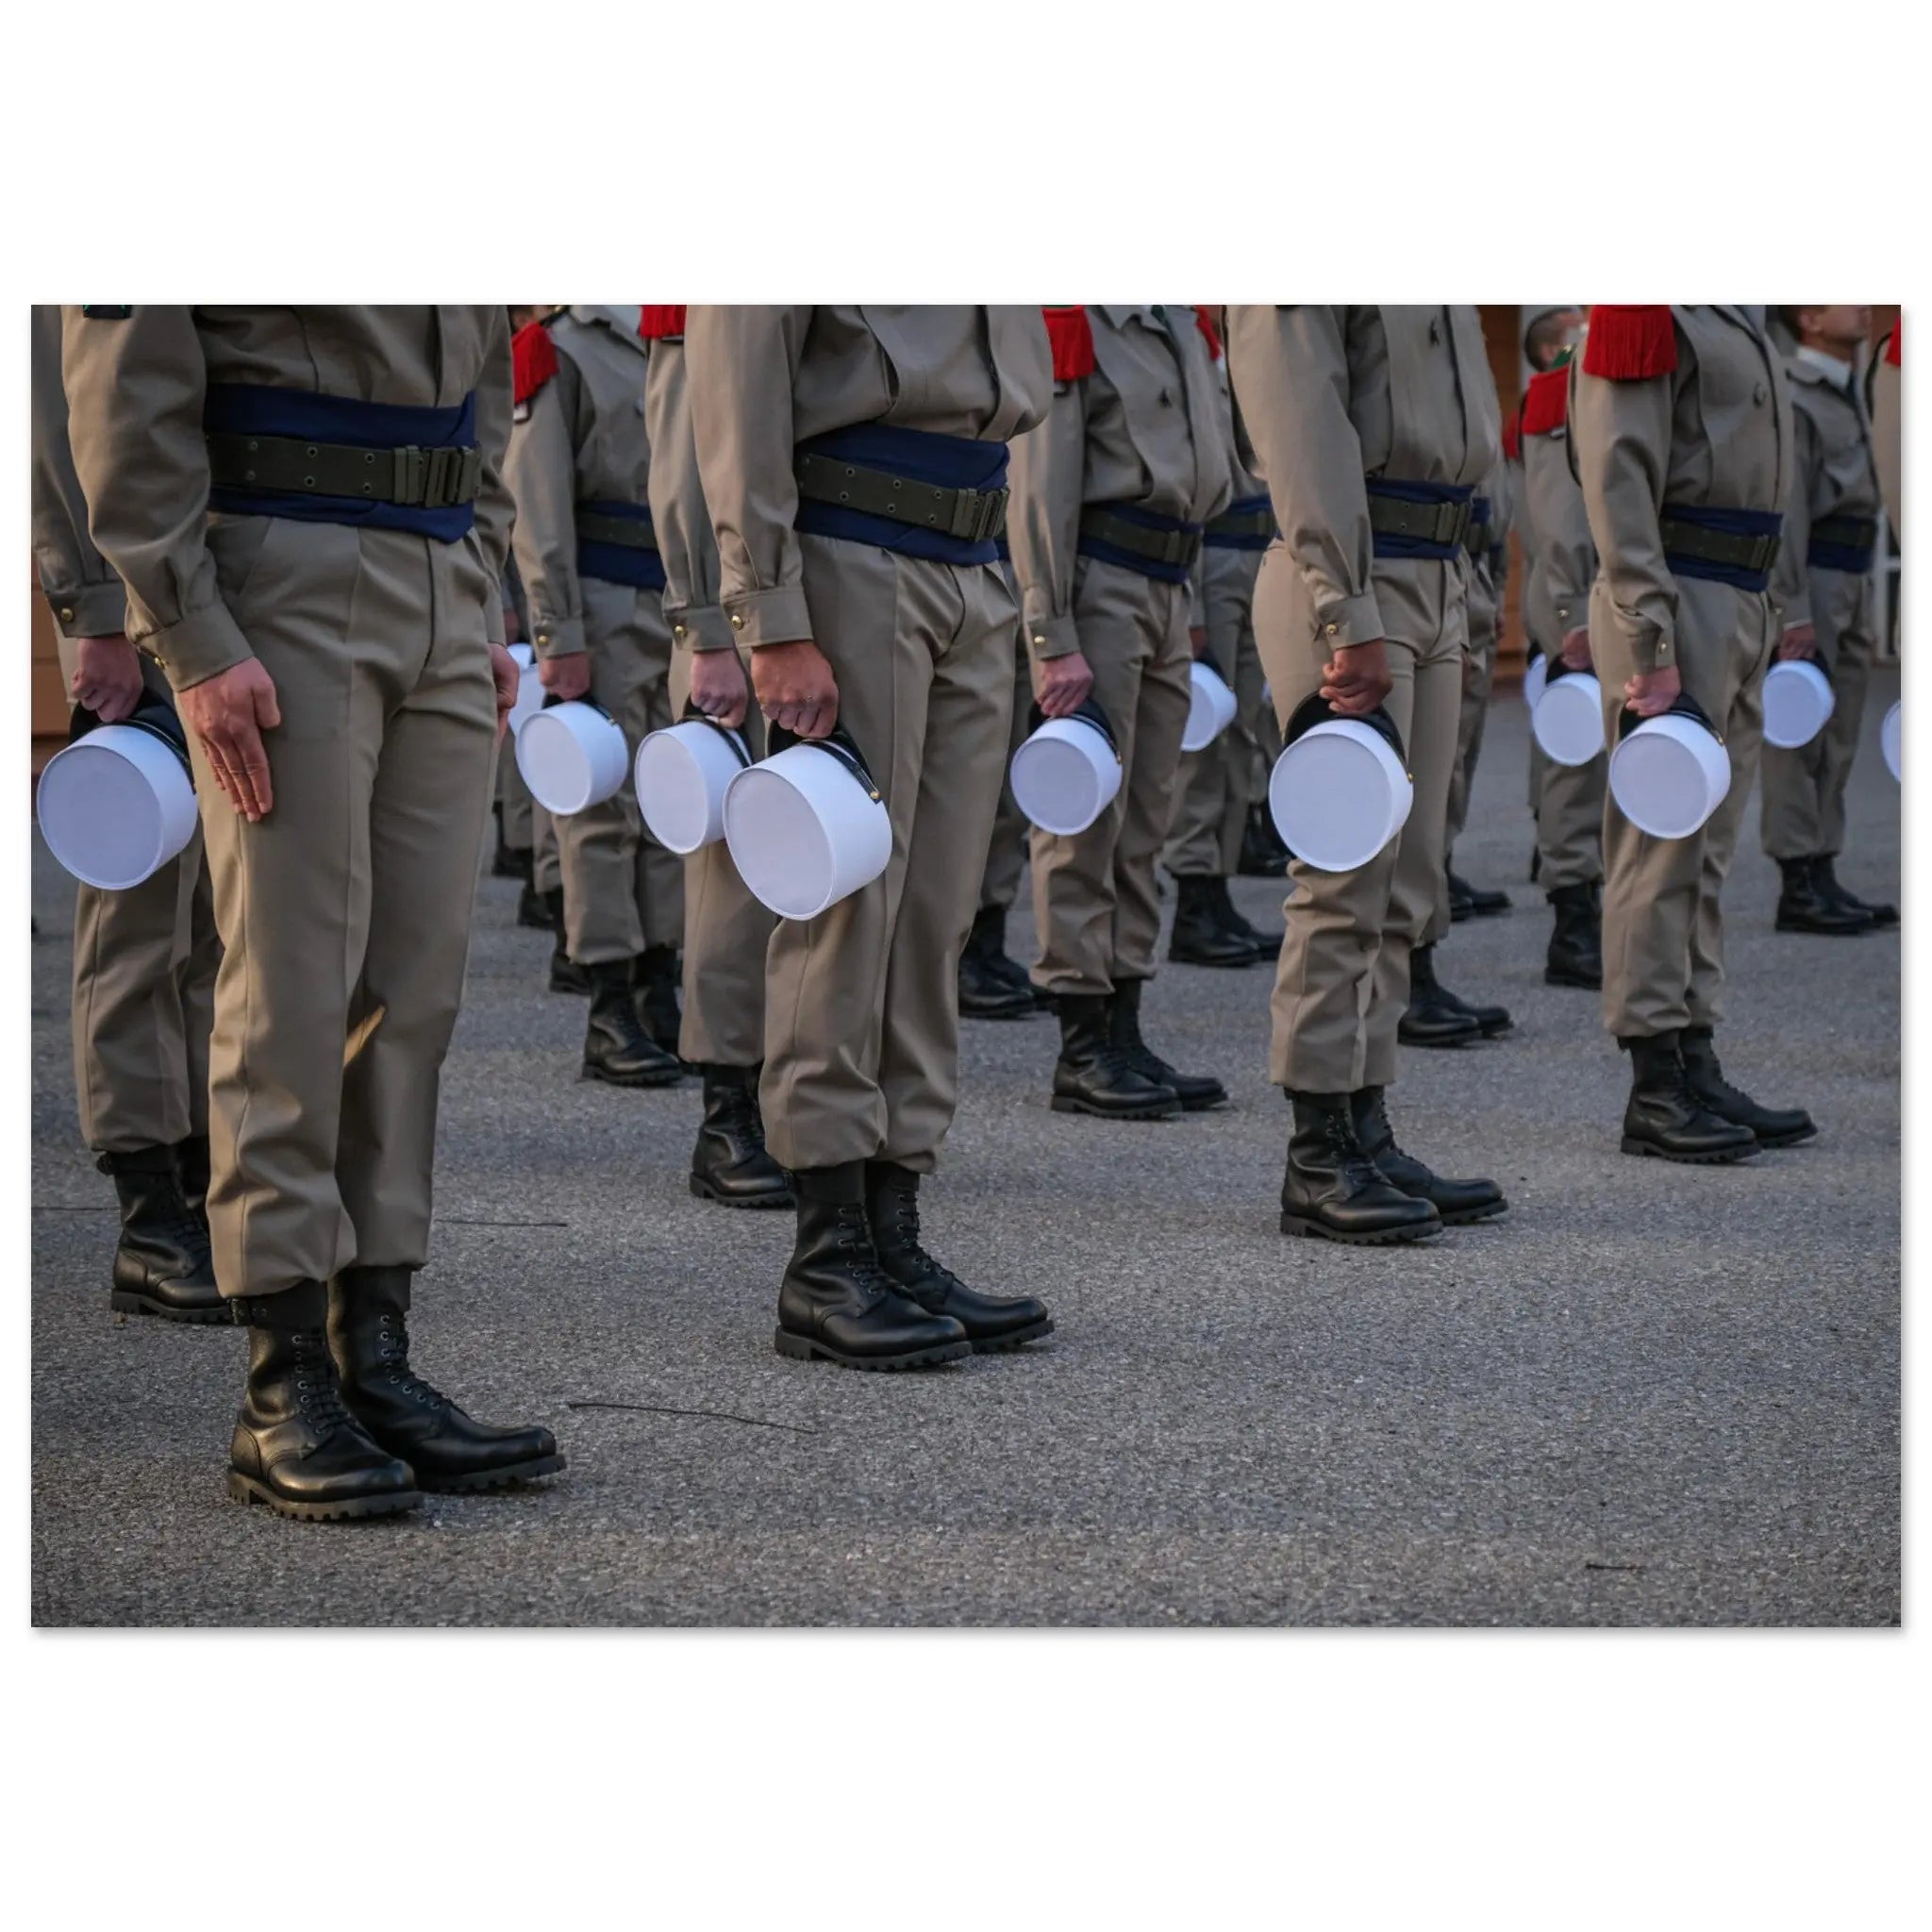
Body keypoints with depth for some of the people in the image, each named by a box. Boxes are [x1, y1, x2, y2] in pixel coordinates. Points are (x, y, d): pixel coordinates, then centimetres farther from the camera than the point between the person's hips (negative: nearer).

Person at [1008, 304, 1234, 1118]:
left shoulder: (1177, 320, 15)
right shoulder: (1071, 319, -10)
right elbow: (1040, 487, -15)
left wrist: (1189, 606, 18)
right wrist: (1055, 641, -18)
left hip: (1167, 591, 8)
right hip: (1097, 586, -8)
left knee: (1144, 824, 10)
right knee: (1087, 822, -4)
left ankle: (1124, 1036, 15)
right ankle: (1083, 1053, 0)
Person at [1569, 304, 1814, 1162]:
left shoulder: (1735, 314, 17)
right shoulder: (1642, 309, -12)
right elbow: (1617, 481, -18)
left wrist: (1764, 614, 17)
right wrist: (1650, 646, -22)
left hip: (1738, 607, 9)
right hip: (1674, 605, -9)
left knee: (1708, 852, 12)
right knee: (1661, 850, -6)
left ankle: (1697, 1068, 17)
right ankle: (1655, 1090, -3)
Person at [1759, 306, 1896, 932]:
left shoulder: (1848, 390, 18)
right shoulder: (1790, 397, -11)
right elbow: (1785, 510, -17)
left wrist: (1864, 599, 18)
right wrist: (1794, 611, -20)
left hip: (1852, 583, 9)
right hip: (1812, 582, -9)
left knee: (1836, 745, 10)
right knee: (1799, 741, -7)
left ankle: (1822, 878, 14)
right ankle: (1799, 886, -5)